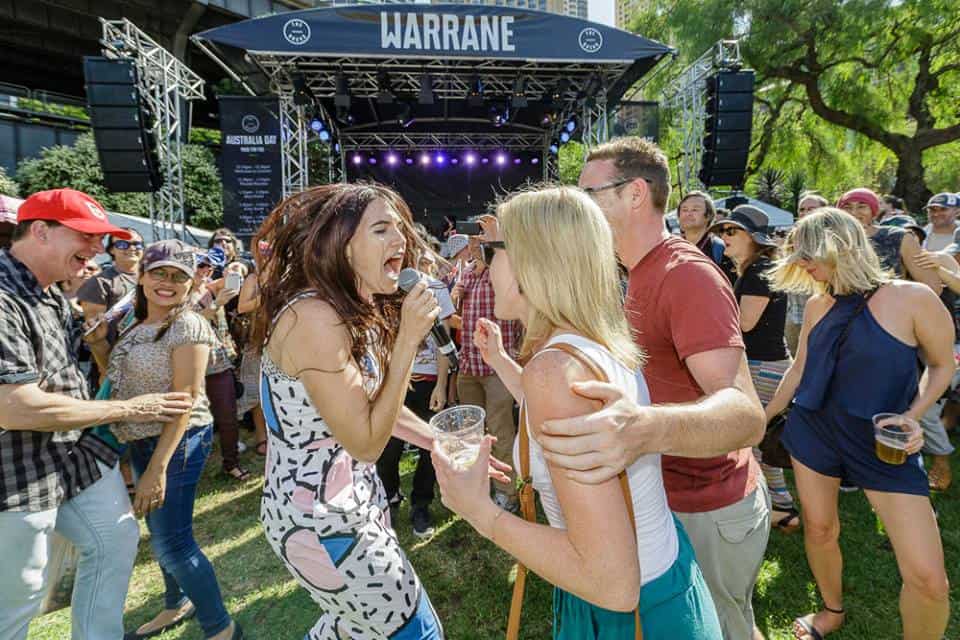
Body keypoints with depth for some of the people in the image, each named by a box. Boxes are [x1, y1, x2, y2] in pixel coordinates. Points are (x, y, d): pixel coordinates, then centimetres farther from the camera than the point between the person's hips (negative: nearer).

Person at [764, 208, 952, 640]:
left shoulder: (912, 299, -12)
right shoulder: (818, 305, 1)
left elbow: (942, 366, 1)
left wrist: (913, 417, -14)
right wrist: (764, 416, 17)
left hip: (884, 445, -3)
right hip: (814, 432, 4)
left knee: (928, 578, -6)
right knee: (819, 529, 15)